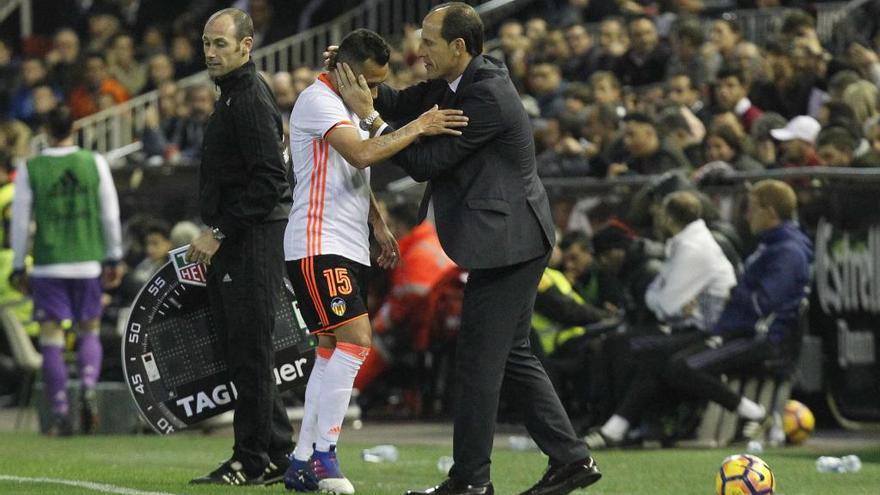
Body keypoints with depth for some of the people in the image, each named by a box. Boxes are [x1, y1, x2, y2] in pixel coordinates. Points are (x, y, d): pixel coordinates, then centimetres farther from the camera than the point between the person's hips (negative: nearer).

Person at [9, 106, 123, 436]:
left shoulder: (30, 170, -3)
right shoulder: (95, 163, 1)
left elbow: (20, 222, 1)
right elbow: (110, 215, 5)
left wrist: (18, 268, 10)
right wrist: (114, 259, 14)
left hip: (47, 264, -1)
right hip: (87, 261, 2)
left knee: (51, 340, 2)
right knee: (89, 331, 15)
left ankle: (61, 416, -2)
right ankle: (89, 388, -11)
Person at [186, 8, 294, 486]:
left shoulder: (250, 101, -14)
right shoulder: (235, 95, 18)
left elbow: (269, 180, -21)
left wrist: (219, 233, -20)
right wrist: (217, 235, 17)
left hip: (253, 244, -10)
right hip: (235, 244, 10)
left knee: (248, 351, -7)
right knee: (240, 348, 12)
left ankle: (254, 460, -4)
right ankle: (277, 452, 17)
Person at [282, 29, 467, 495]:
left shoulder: (349, 106, 19)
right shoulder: (318, 101, -12)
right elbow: (361, 154, -26)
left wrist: (379, 225, 17)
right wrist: (418, 128, -25)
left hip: (348, 247, 10)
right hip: (318, 244, -10)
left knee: (331, 350, 8)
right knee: (355, 339, -18)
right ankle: (323, 453, -14)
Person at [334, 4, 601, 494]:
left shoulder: (487, 96, -21)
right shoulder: (459, 82, 8)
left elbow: (427, 162, -19)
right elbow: (405, 105, 14)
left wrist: (370, 115, -15)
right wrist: (359, 81, -3)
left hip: (507, 241, -10)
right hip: (508, 239, 10)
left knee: (478, 360, -5)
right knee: (514, 356, 14)